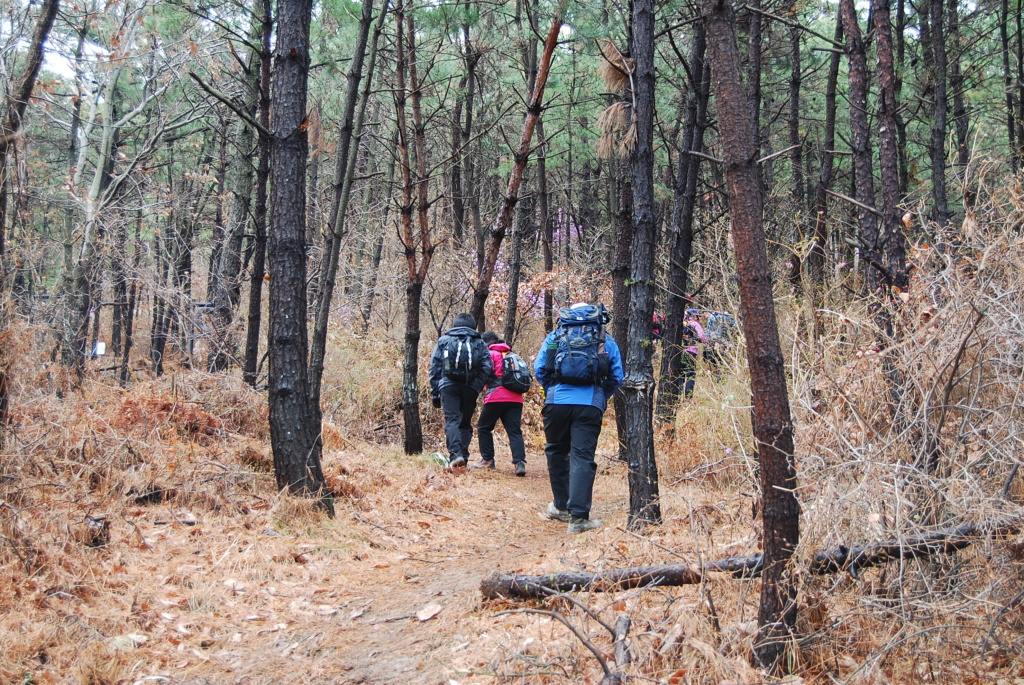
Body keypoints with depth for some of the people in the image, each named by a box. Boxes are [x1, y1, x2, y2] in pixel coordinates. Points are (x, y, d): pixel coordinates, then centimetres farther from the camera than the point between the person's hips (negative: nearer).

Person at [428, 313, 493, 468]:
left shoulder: (443, 341, 14)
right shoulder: (479, 343, 16)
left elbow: (435, 368, 8)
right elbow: (487, 368, 3)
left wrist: (435, 393, 9)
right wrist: (478, 386, 7)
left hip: (448, 385, -1)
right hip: (470, 388, 1)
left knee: (452, 420, -7)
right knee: (465, 422, 13)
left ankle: (455, 453, -26)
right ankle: (464, 456, 4)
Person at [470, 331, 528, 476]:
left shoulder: (490, 354, 1)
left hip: (496, 397, -5)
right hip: (516, 399, 5)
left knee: (484, 427, 12)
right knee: (515, 431, 0)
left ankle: (487, 460, 14)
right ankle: (520, 462, -14)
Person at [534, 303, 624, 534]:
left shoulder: (554, 337, 14)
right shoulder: (606, 341, 13)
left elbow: (539, 370, 8)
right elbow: (617, 377, 8)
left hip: (557, 402, 1)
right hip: (590, 405, -1)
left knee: (557, 452, 19)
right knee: (583, 458, -2)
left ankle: (561, 507, 28)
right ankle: (578, 517, -10)